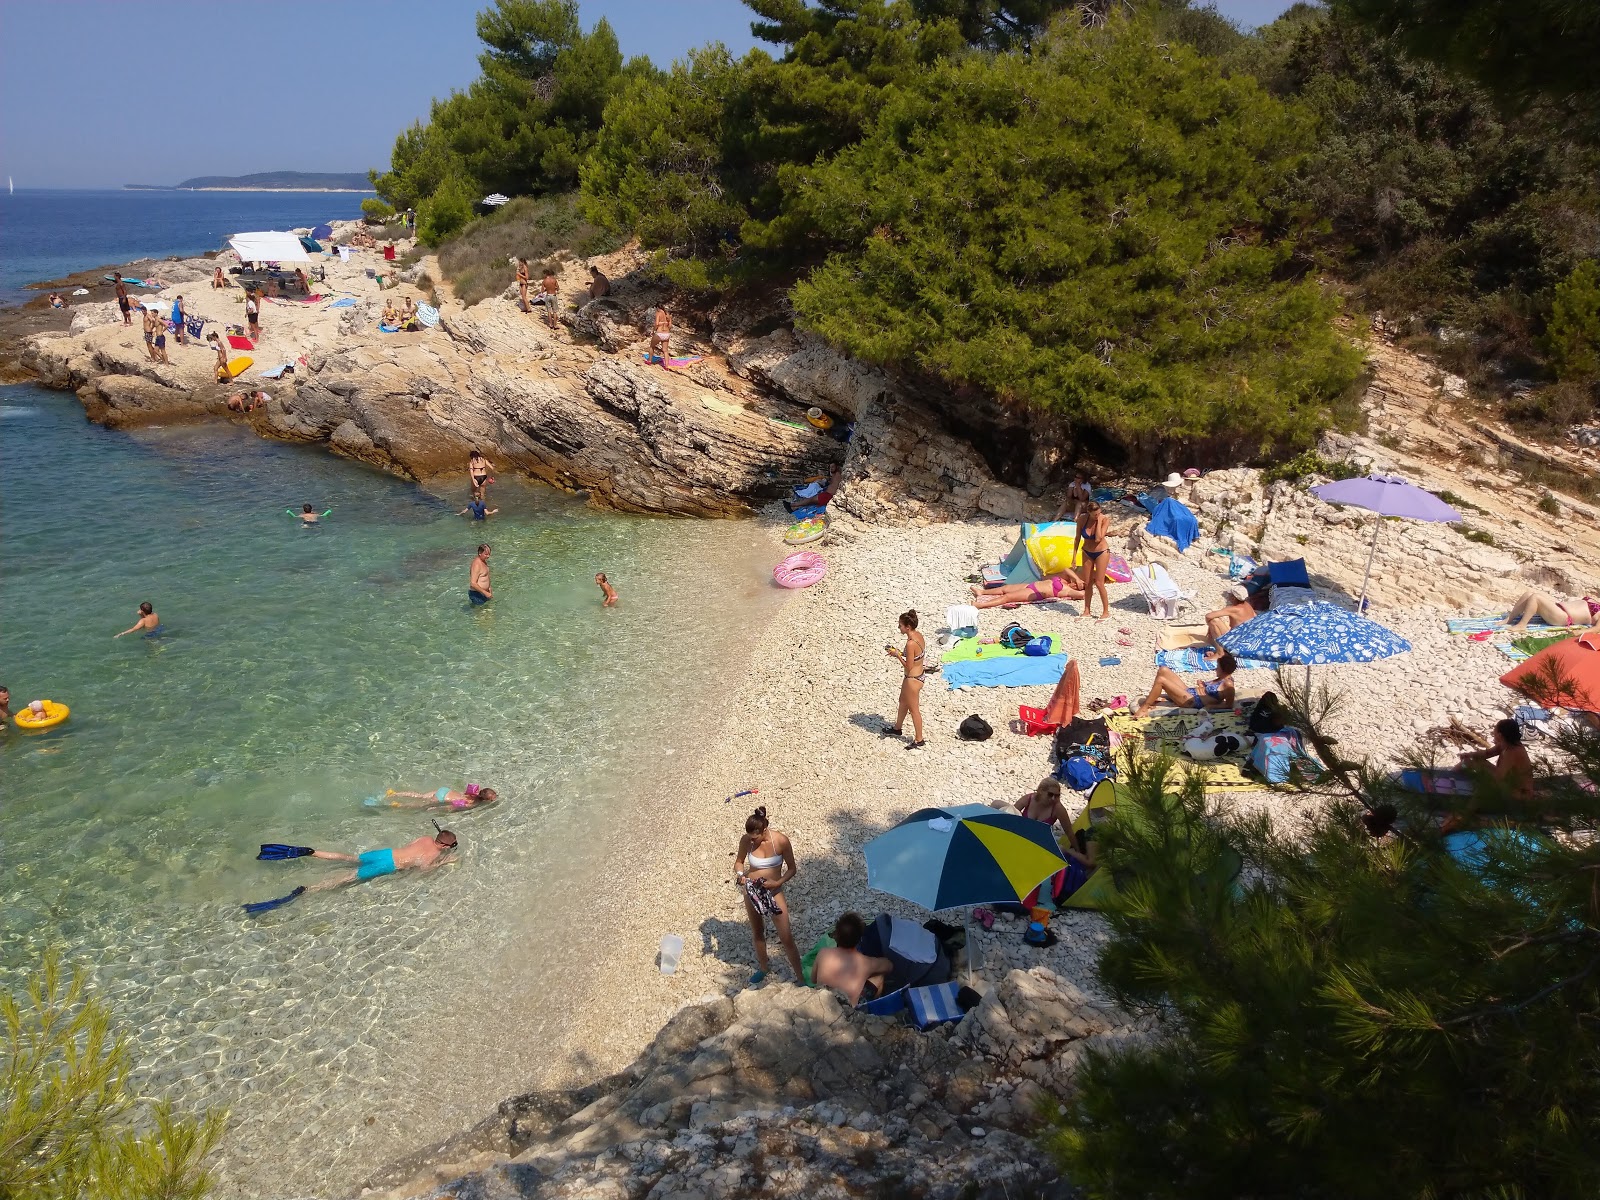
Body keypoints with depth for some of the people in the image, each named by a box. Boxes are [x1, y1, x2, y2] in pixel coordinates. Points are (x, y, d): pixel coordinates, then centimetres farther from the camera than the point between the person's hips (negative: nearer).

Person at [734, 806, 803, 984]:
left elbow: (792, 868, -10)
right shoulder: (746, 840, -16)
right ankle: (763, 967, 44)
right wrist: (740, 875, -19)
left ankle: (800, 977, 12)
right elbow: (739, 862, 2)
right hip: (751, 891, 3)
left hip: (773, 892, -3)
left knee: (786, 937, -1)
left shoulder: (781, 841, -23)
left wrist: (778, 882, -26)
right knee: (757, 933, 22)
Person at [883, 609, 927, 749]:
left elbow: (909, 667, -24)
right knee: (903, 702, 29)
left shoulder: (910, 643, -31)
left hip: (912, 679, -10)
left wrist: (897, 655, -14)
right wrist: (900, 653, 4)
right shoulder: (919, 636, -3)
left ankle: (919, 740, 24)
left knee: (913, 709, 8)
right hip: (918, 675, 10)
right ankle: (897, 728, 49)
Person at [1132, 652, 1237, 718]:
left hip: (1192, 702, -10)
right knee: (1163, 670, 4)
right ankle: (1152, 699, 7)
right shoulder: (1222, 678, 11)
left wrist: (1210, 706, -19)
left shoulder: (1228, 684, -16)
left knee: (1161, 680, -22)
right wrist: (1203, 685, 6)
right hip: (1189, 691, 10)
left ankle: (1144, 708, -11)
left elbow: (1229, 705, -18)